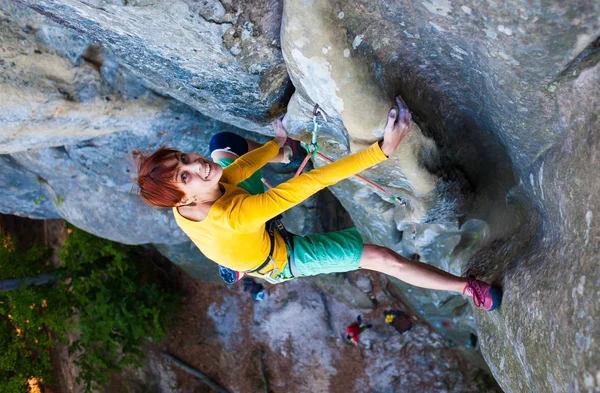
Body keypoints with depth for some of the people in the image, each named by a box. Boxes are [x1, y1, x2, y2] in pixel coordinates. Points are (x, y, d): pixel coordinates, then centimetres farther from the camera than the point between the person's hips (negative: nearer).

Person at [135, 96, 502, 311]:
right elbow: (311, 182, -51)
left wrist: (276, 144, 10)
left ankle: (284, 151, 45)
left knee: (222, 147, 14)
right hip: (285, 258, -7)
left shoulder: (184, 209, -26)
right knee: (386, 259, -11)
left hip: (245, 248, 7)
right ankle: (469, 288, 6)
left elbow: (235, 171, -6)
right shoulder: (232, 215, -49)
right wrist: (382, 150, -50)